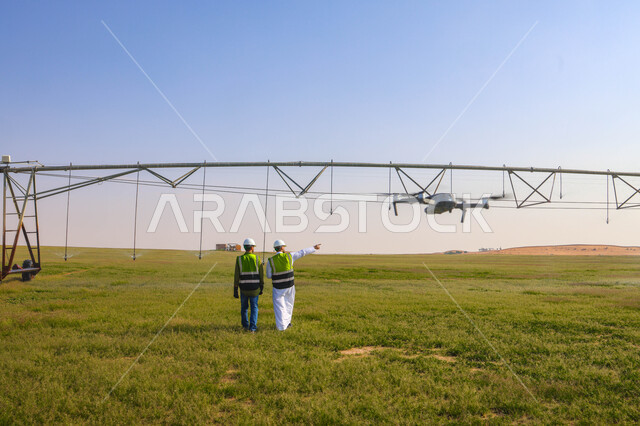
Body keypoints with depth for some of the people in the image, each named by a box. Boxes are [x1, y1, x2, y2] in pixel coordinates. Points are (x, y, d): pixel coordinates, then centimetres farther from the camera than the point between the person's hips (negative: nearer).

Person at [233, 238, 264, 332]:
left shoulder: (239, 259, -7)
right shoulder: (257, 259, -7)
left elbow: (236, 276, -9)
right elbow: (261, 275, -3)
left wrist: (235, 290, -4)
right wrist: (261, 288, 9)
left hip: (244, 288, 1)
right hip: (254, 288, -1)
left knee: (244, 307, 21)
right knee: (254, 308, 12)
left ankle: (245, 325, 32)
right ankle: (253, 327, 2)